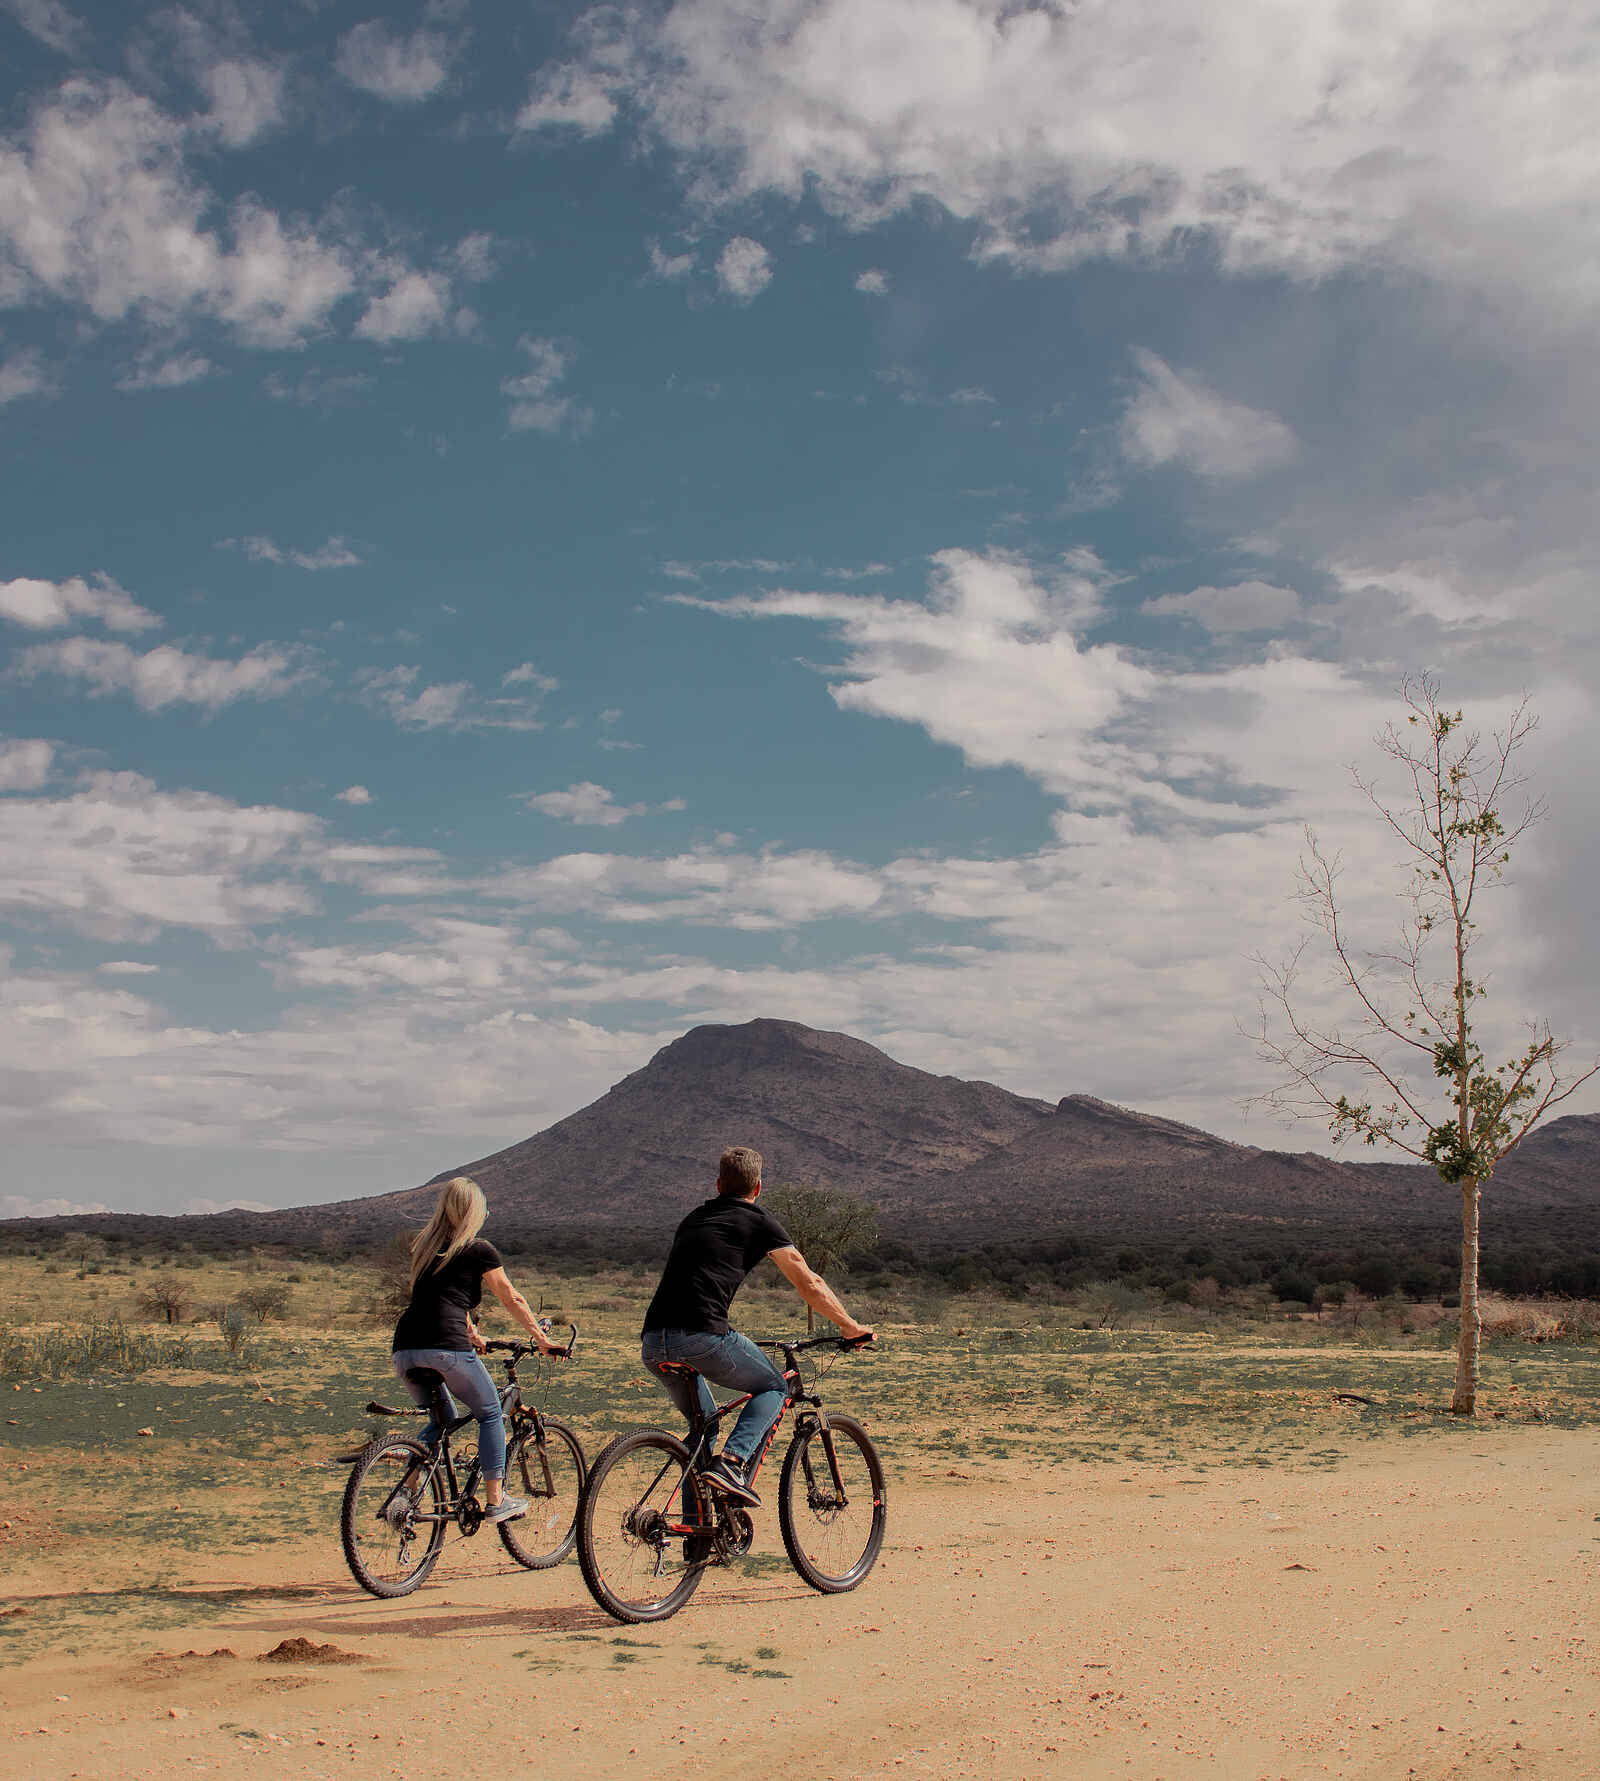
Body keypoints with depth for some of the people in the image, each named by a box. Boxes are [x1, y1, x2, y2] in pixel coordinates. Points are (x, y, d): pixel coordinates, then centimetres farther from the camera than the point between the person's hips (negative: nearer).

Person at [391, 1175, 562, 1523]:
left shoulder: (423, 1246, 21)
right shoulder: (479, 1250, 4)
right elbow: (512, 1300, 11)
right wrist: (541, 1338, 21)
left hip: (405, 1348, 6)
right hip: (446, 1347, -6)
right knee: (490, 1414, 13)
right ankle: (496, 1501, 11)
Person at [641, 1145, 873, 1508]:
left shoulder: (694, 1218, 28)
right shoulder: (759, 1220, 10)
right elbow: (809, 1284, 12)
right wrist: (851, 1326, 25)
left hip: (652, 1345, 6)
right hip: (701, 1335, -6)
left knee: (703, 1424, 27)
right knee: (774, 1388, 17)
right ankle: (732, 1463, -6)